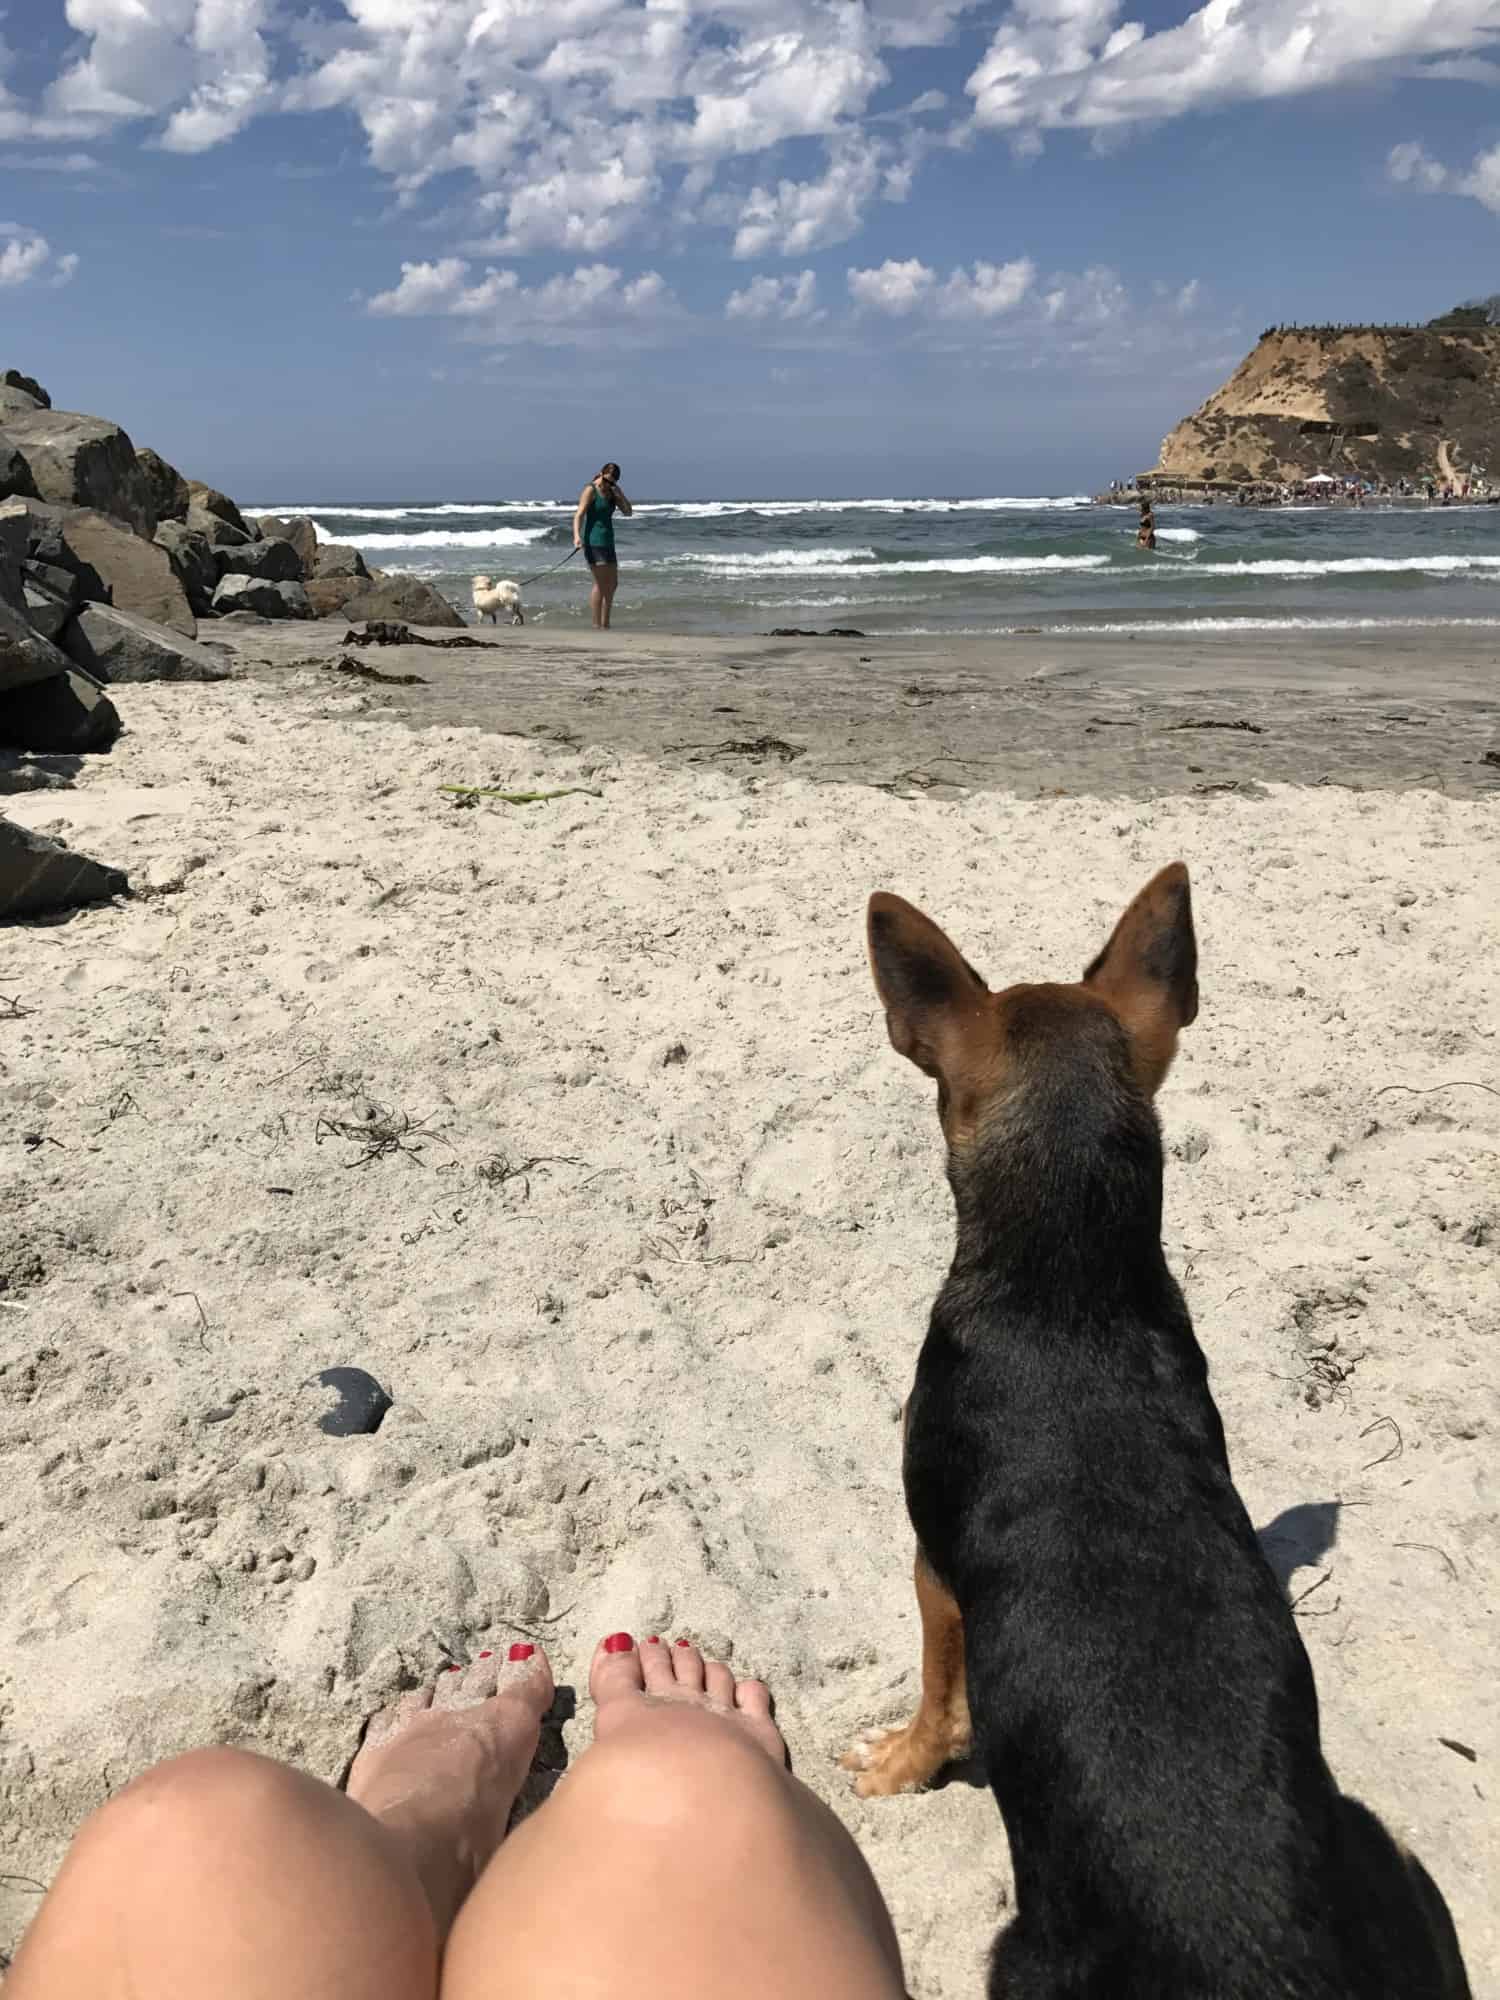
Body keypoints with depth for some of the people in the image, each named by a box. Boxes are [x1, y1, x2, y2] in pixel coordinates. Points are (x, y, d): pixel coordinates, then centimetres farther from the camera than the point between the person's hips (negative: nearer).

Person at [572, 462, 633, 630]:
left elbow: (628, 512, 9)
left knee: (612, 584, 12)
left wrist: (619, 494, -6)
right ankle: (597, 626, -9)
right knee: (600, 585, -11)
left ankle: (605, 624, 20)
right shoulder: (590, 490, -8)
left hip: (608, 542, 8)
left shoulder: (612, 492, 13)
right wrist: (577, 536, -33)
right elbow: (579, 515, -18)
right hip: (594, 542, -8)